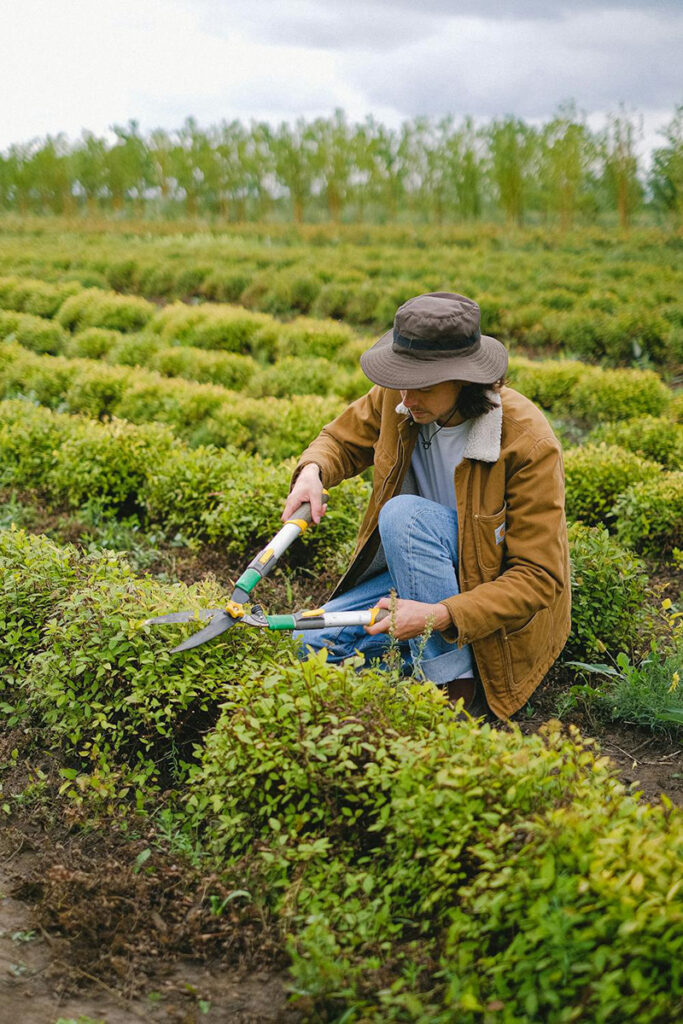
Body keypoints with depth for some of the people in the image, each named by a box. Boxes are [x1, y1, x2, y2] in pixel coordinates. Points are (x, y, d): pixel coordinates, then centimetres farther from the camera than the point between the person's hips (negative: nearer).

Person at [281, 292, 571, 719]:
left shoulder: (528, 443, -26)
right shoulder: (396, 398, -10)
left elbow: (539, 577, -25)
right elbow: (344, 438, 12)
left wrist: (441, 616, -37)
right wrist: (313, 470, -14)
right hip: (415, 573, 6)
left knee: (404, 514, -32)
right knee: (312, 646, -12)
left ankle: (457, 689, -24)